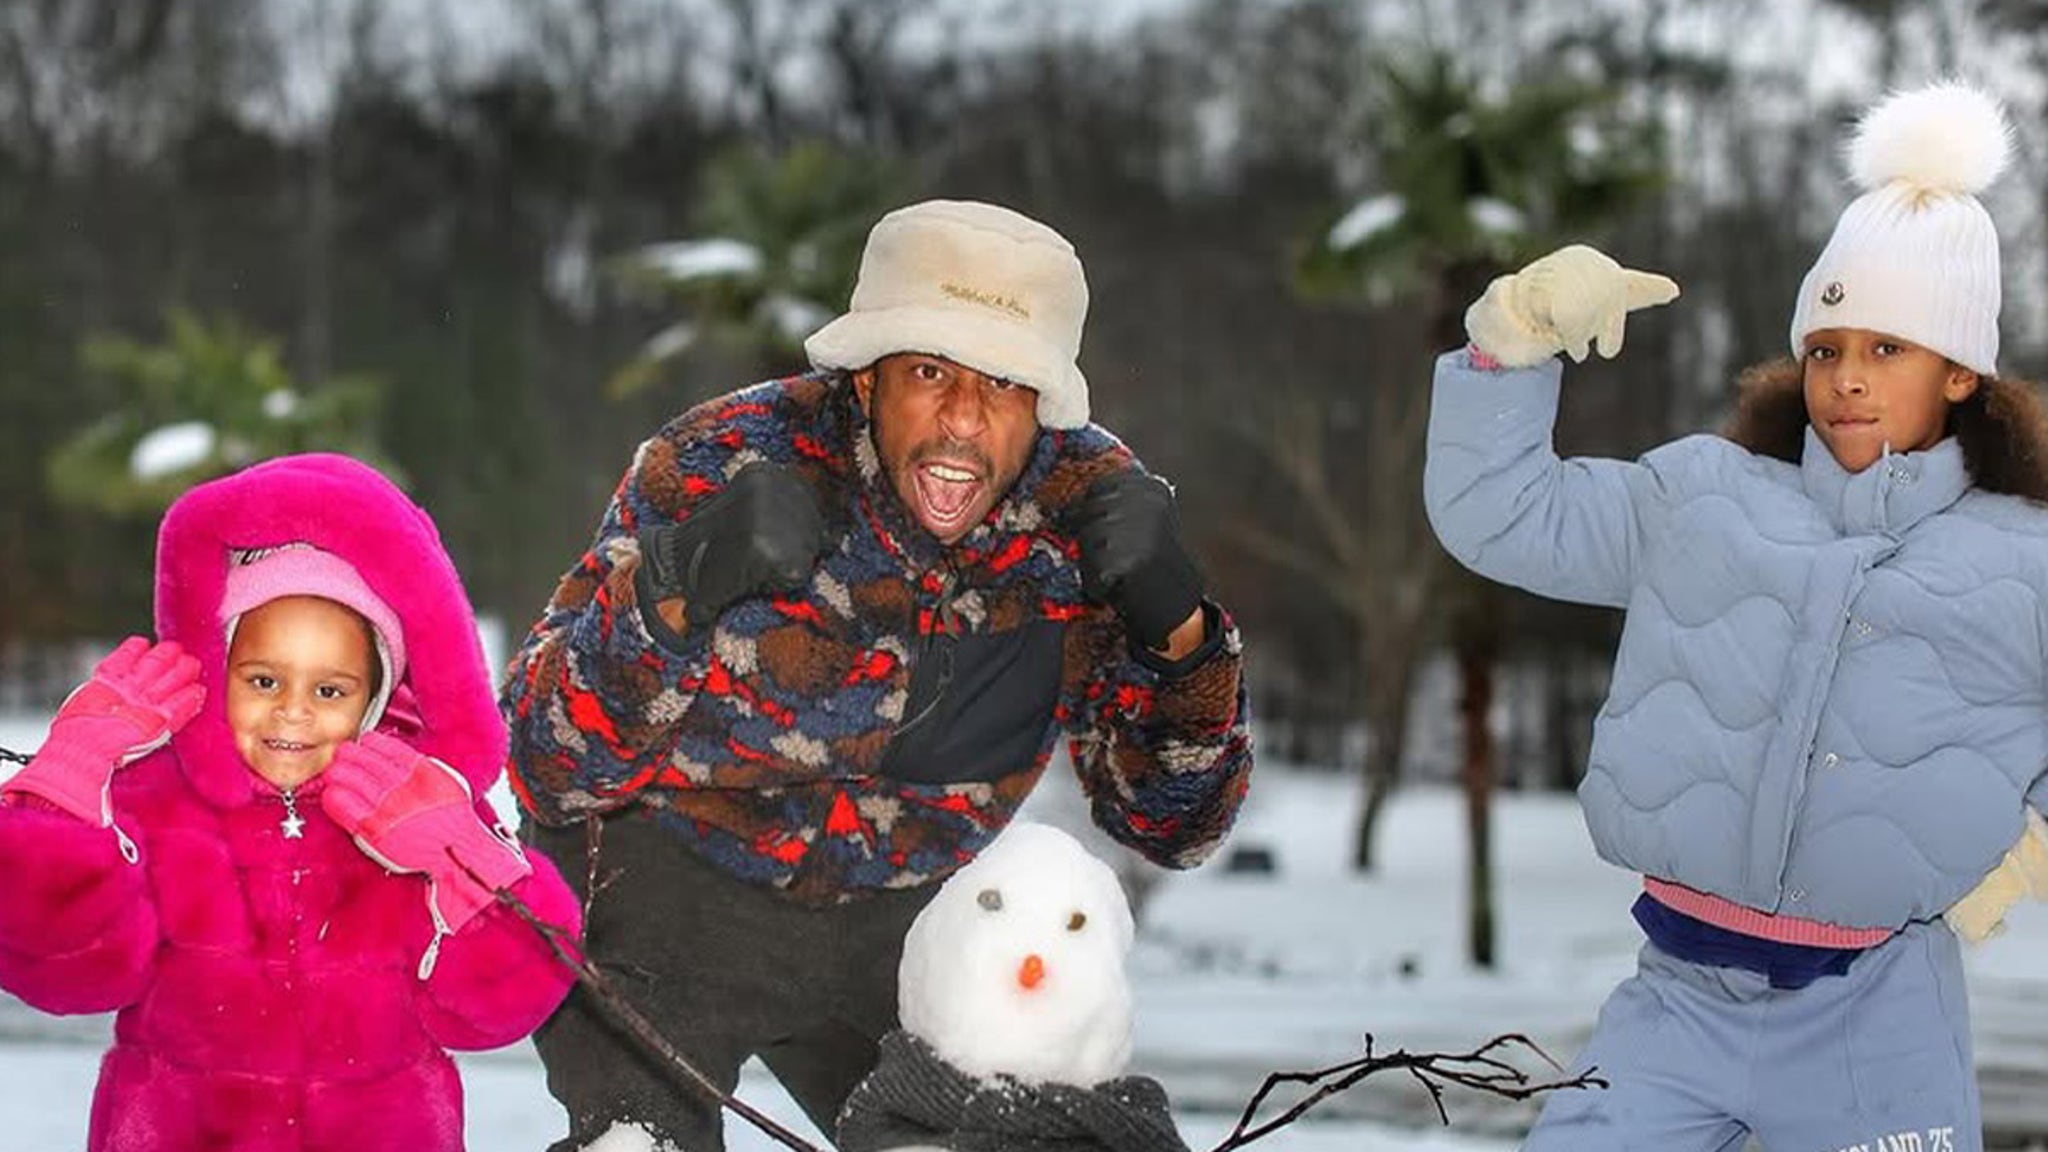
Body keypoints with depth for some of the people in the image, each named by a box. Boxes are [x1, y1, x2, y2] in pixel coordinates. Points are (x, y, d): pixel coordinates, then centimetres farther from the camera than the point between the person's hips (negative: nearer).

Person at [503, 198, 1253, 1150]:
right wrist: (673, 597, -41)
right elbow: (548, 769, -24)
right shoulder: (721, 466, -24)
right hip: (667, 882, -4)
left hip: (891, 914, 4)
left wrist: (1177, 628, -24)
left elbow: (1175, 823, -6)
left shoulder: (1092, 507, -14)